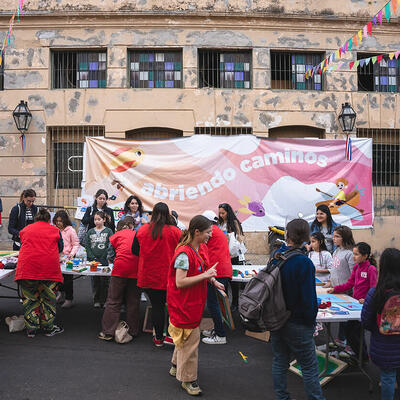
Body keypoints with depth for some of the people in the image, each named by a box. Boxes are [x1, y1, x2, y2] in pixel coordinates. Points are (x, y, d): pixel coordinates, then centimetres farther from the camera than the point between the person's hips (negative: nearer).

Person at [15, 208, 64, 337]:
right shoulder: (55, 230, 11)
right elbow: (60, 248, 19)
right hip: (49, 268, -1)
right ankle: (48, 328, 16)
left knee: (29, 298, 9)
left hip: (27, 267, 2)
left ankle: (31, 329, 14)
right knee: (48, 298, 8)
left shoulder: (25, 230, 15)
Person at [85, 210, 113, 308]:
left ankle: (104, 300, 10)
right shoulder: (90, 232, 10)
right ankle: (96, 300, 17)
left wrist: (104, 258, -13)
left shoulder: (108, 231, 2)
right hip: (93, 260, 3)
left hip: (104, 261, -2)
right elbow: (87, 246, 6)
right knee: (95, 281, 6)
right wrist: (92, 258, -6)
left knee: (104, 281, 0)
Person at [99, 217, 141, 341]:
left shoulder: (116, 236, 13)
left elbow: (111, 257, 12)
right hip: (136, 270, 2)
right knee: (133, 302, 9)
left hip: (120, 269, -2)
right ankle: (132, 332, 15)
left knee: (113, 301, 5)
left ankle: (108, 332, 5)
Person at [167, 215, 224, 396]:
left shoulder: (202, 248, 4)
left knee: (185, 335, 22)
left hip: (195, 301, 9)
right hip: (184, 304, -9)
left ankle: (176, 366, 42)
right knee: (190, 338, 1)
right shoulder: (184, 253, -25)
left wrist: (213, 281, 2)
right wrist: (205, 275, -26)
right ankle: (188, 379, 18)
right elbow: (180, 282, -28)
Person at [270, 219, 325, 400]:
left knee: (279, 361, 18)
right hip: (296, 323, -6)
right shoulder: (304, 263, -22)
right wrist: (310, 321, -4)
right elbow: (309, 297, -19)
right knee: (309, 366, 9)